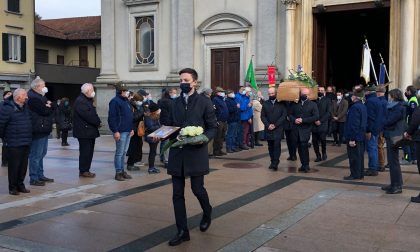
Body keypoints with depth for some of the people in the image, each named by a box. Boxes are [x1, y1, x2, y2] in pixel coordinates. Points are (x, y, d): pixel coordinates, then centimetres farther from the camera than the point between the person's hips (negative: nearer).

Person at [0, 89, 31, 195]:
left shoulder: (26, 107, 12)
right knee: (14, 166, -1)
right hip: (14, 144, -7)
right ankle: (12, 188, 10)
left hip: (26, 143, 7)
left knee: (23, 166, 11)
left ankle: (20, 185, 23)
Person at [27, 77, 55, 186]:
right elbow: (44, 111, -22)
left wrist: (49, 105, -9)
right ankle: (33, 178, 0)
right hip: (38, 130, -10)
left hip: (43, 129, 10)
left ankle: (40, 175, 24)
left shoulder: (41, 96, 19)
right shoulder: (33, 98, -14)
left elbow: (54, 106, 12)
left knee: (41, 153, 16)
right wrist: (49, 107, -2)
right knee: (36, 155, -5)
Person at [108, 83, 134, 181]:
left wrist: (131, 128, 18)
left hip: (128, 131, 9)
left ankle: (122, 171, 21)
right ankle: (118, 173, 4)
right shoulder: (115, 101, -12)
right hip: (120, 132, -9)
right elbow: (112, 117, -17)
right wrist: (115, 131, -21)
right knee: (119, 153, -3)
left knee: (124, 152, 14)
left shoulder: (126, 101, 16)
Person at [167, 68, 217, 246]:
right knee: (177, 193, 2)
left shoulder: (204, 102, -1)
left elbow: (213, 127, 0)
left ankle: (207, 214, 35)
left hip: (196, 153, -3)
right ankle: (182, 231, 12)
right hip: (177, 153, 4)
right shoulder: (175, 103, 10)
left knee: (197, 189, 2)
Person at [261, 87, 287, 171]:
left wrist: (275, 125, -10)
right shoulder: (265, 103, 9)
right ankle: (272, 162, 16)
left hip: (278, 128, -3)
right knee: (270, 146, 7)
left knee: (277, 145, -11)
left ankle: (275, 163, -12)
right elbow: (263, 116, 6)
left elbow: (284, 115, -4)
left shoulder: (281, 103, 1)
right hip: (268, 129, 3)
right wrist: (268, 125, -9)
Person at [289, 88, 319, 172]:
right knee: (299, 148, 6)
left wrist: (303, 120, -14)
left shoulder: (312, 104, 3)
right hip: (296, 130, 4)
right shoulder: (295, 104, 13)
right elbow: (290, 114, 13)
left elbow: (316, 117, -6)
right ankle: (303, 164, 17)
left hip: (306, 129, -4)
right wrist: (294, 120, -9)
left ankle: (306, 165, -8)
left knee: (304, 146, -16)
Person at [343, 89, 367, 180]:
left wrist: (352, 138, -22)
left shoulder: (355, 107, -20)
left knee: (354, 156, -1)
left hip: (354, 136, -9)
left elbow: (354, 124, -23)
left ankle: (355, 175, 4)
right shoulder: (363, 107, 10)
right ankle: (360, 174, 22)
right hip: (361, 136, 9)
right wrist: (363, 132, 20)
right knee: (360, 155, 14)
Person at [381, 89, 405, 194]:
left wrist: (382, 124, -1)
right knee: (392, 161, 14)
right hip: (390, 136, 9)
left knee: (394, 161, -5)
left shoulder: (399, 108, -15)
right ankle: (395, 184, 22)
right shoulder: (393, 107, 14)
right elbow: (387, 119, 13)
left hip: (394, 137, -9)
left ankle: (397, 186, 0)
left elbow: (389, 121, -18)